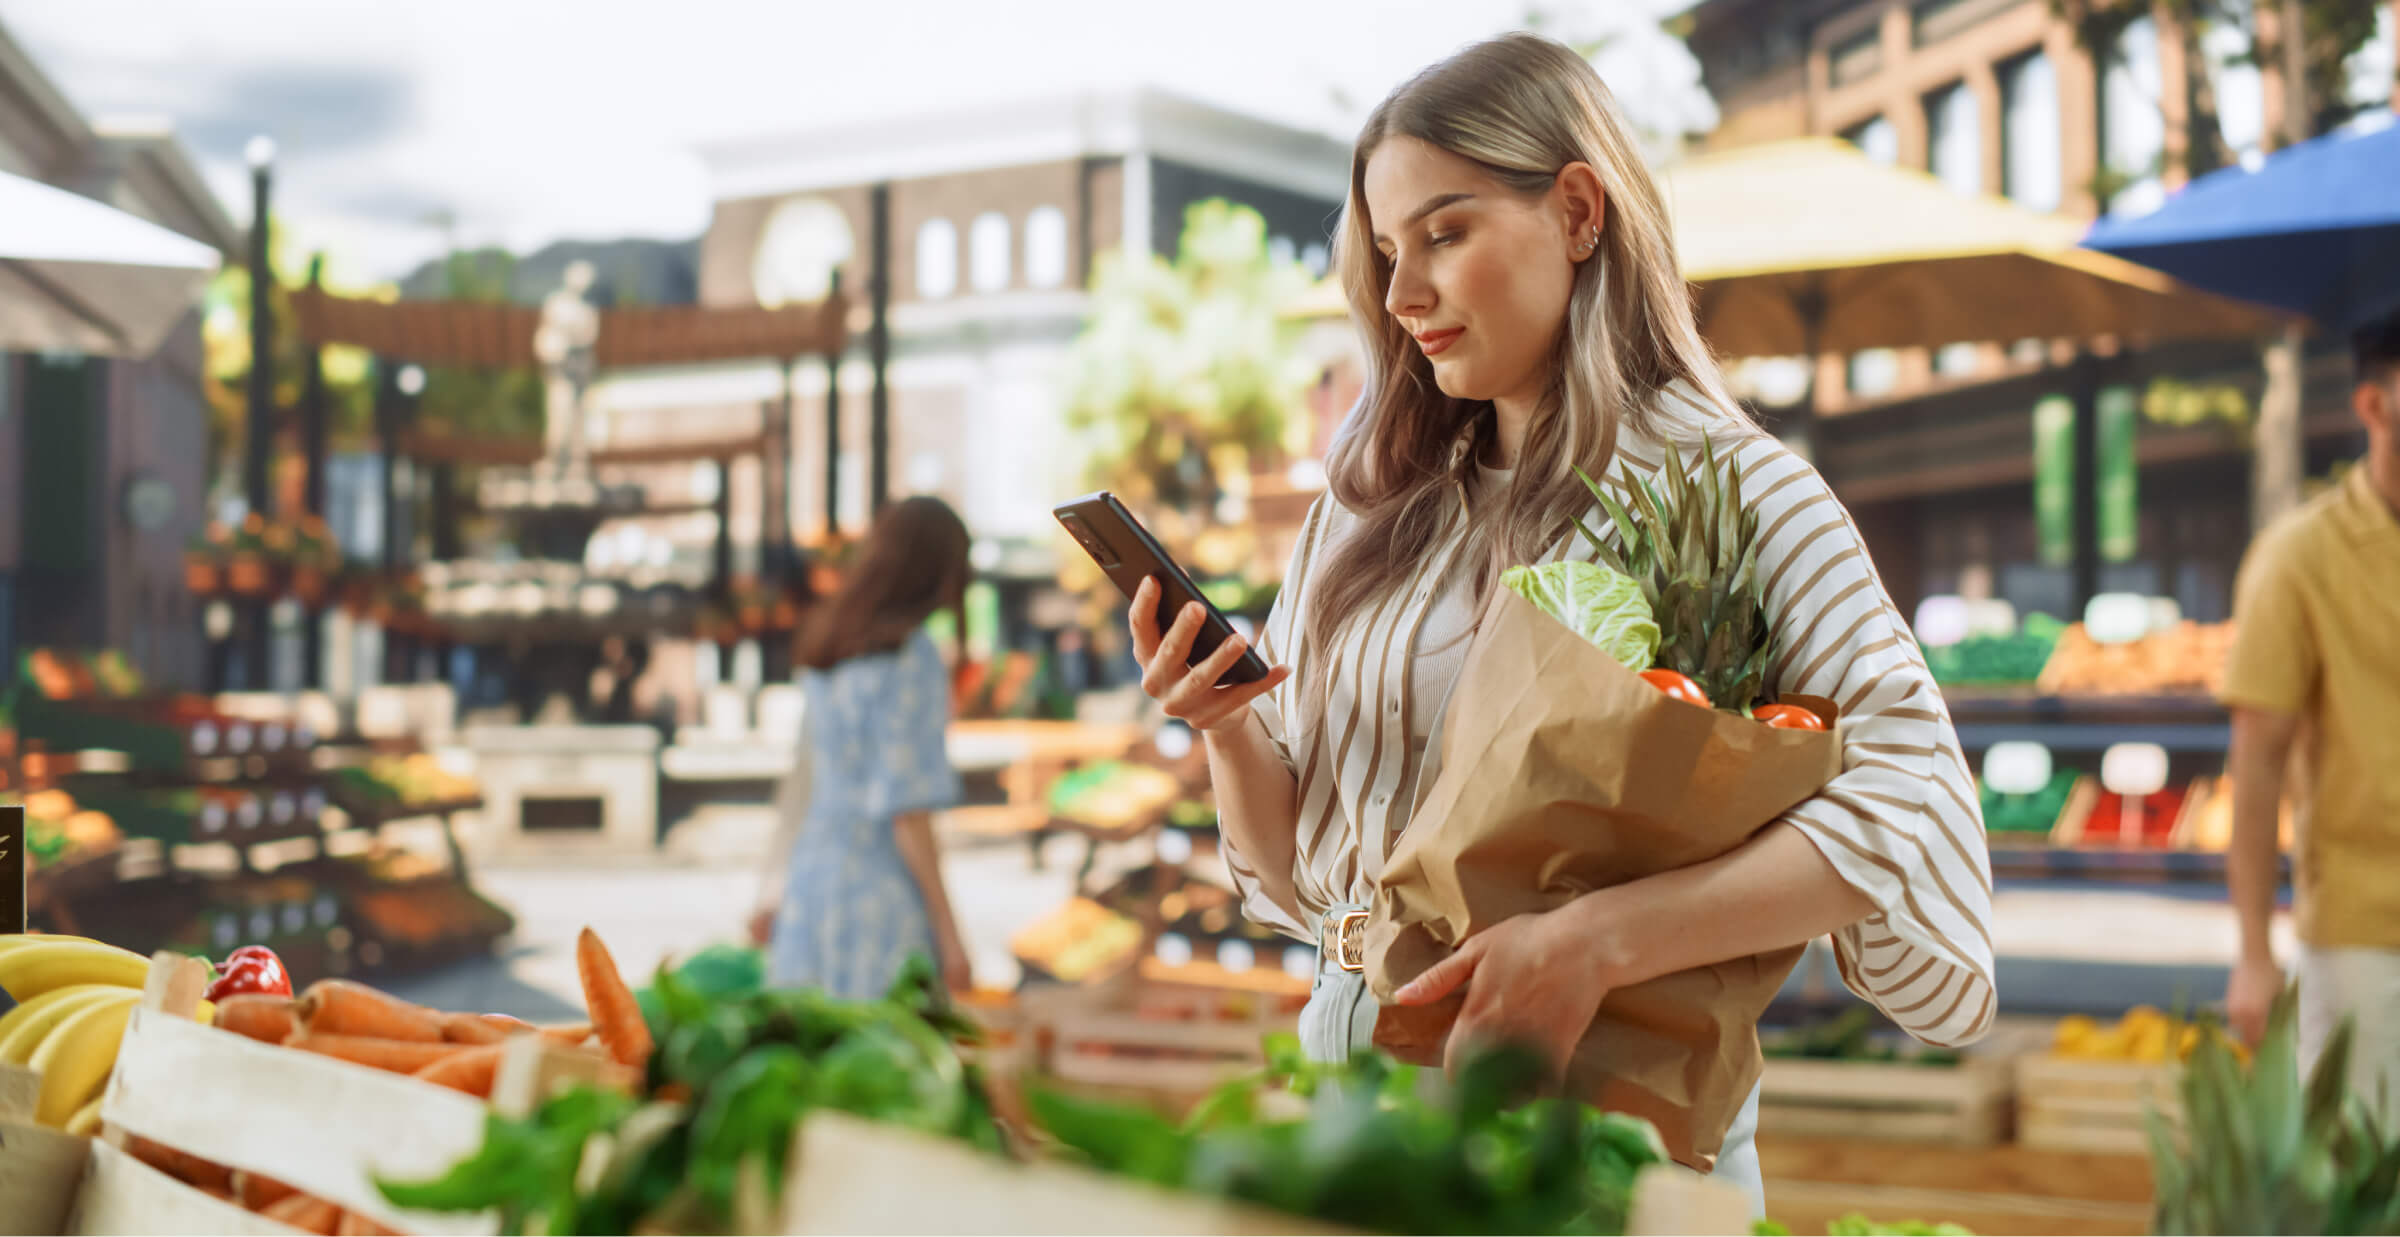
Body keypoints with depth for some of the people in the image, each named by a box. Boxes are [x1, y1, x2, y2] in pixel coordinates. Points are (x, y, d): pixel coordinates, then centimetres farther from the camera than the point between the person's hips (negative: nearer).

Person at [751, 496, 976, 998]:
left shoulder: (828, 645, 8)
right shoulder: (908, 659, -17)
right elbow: (906, 809, -19)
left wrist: (776, 892, 22)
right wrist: (949, 936, -14)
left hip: (816, 881, 8)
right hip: (879, 894, -8)